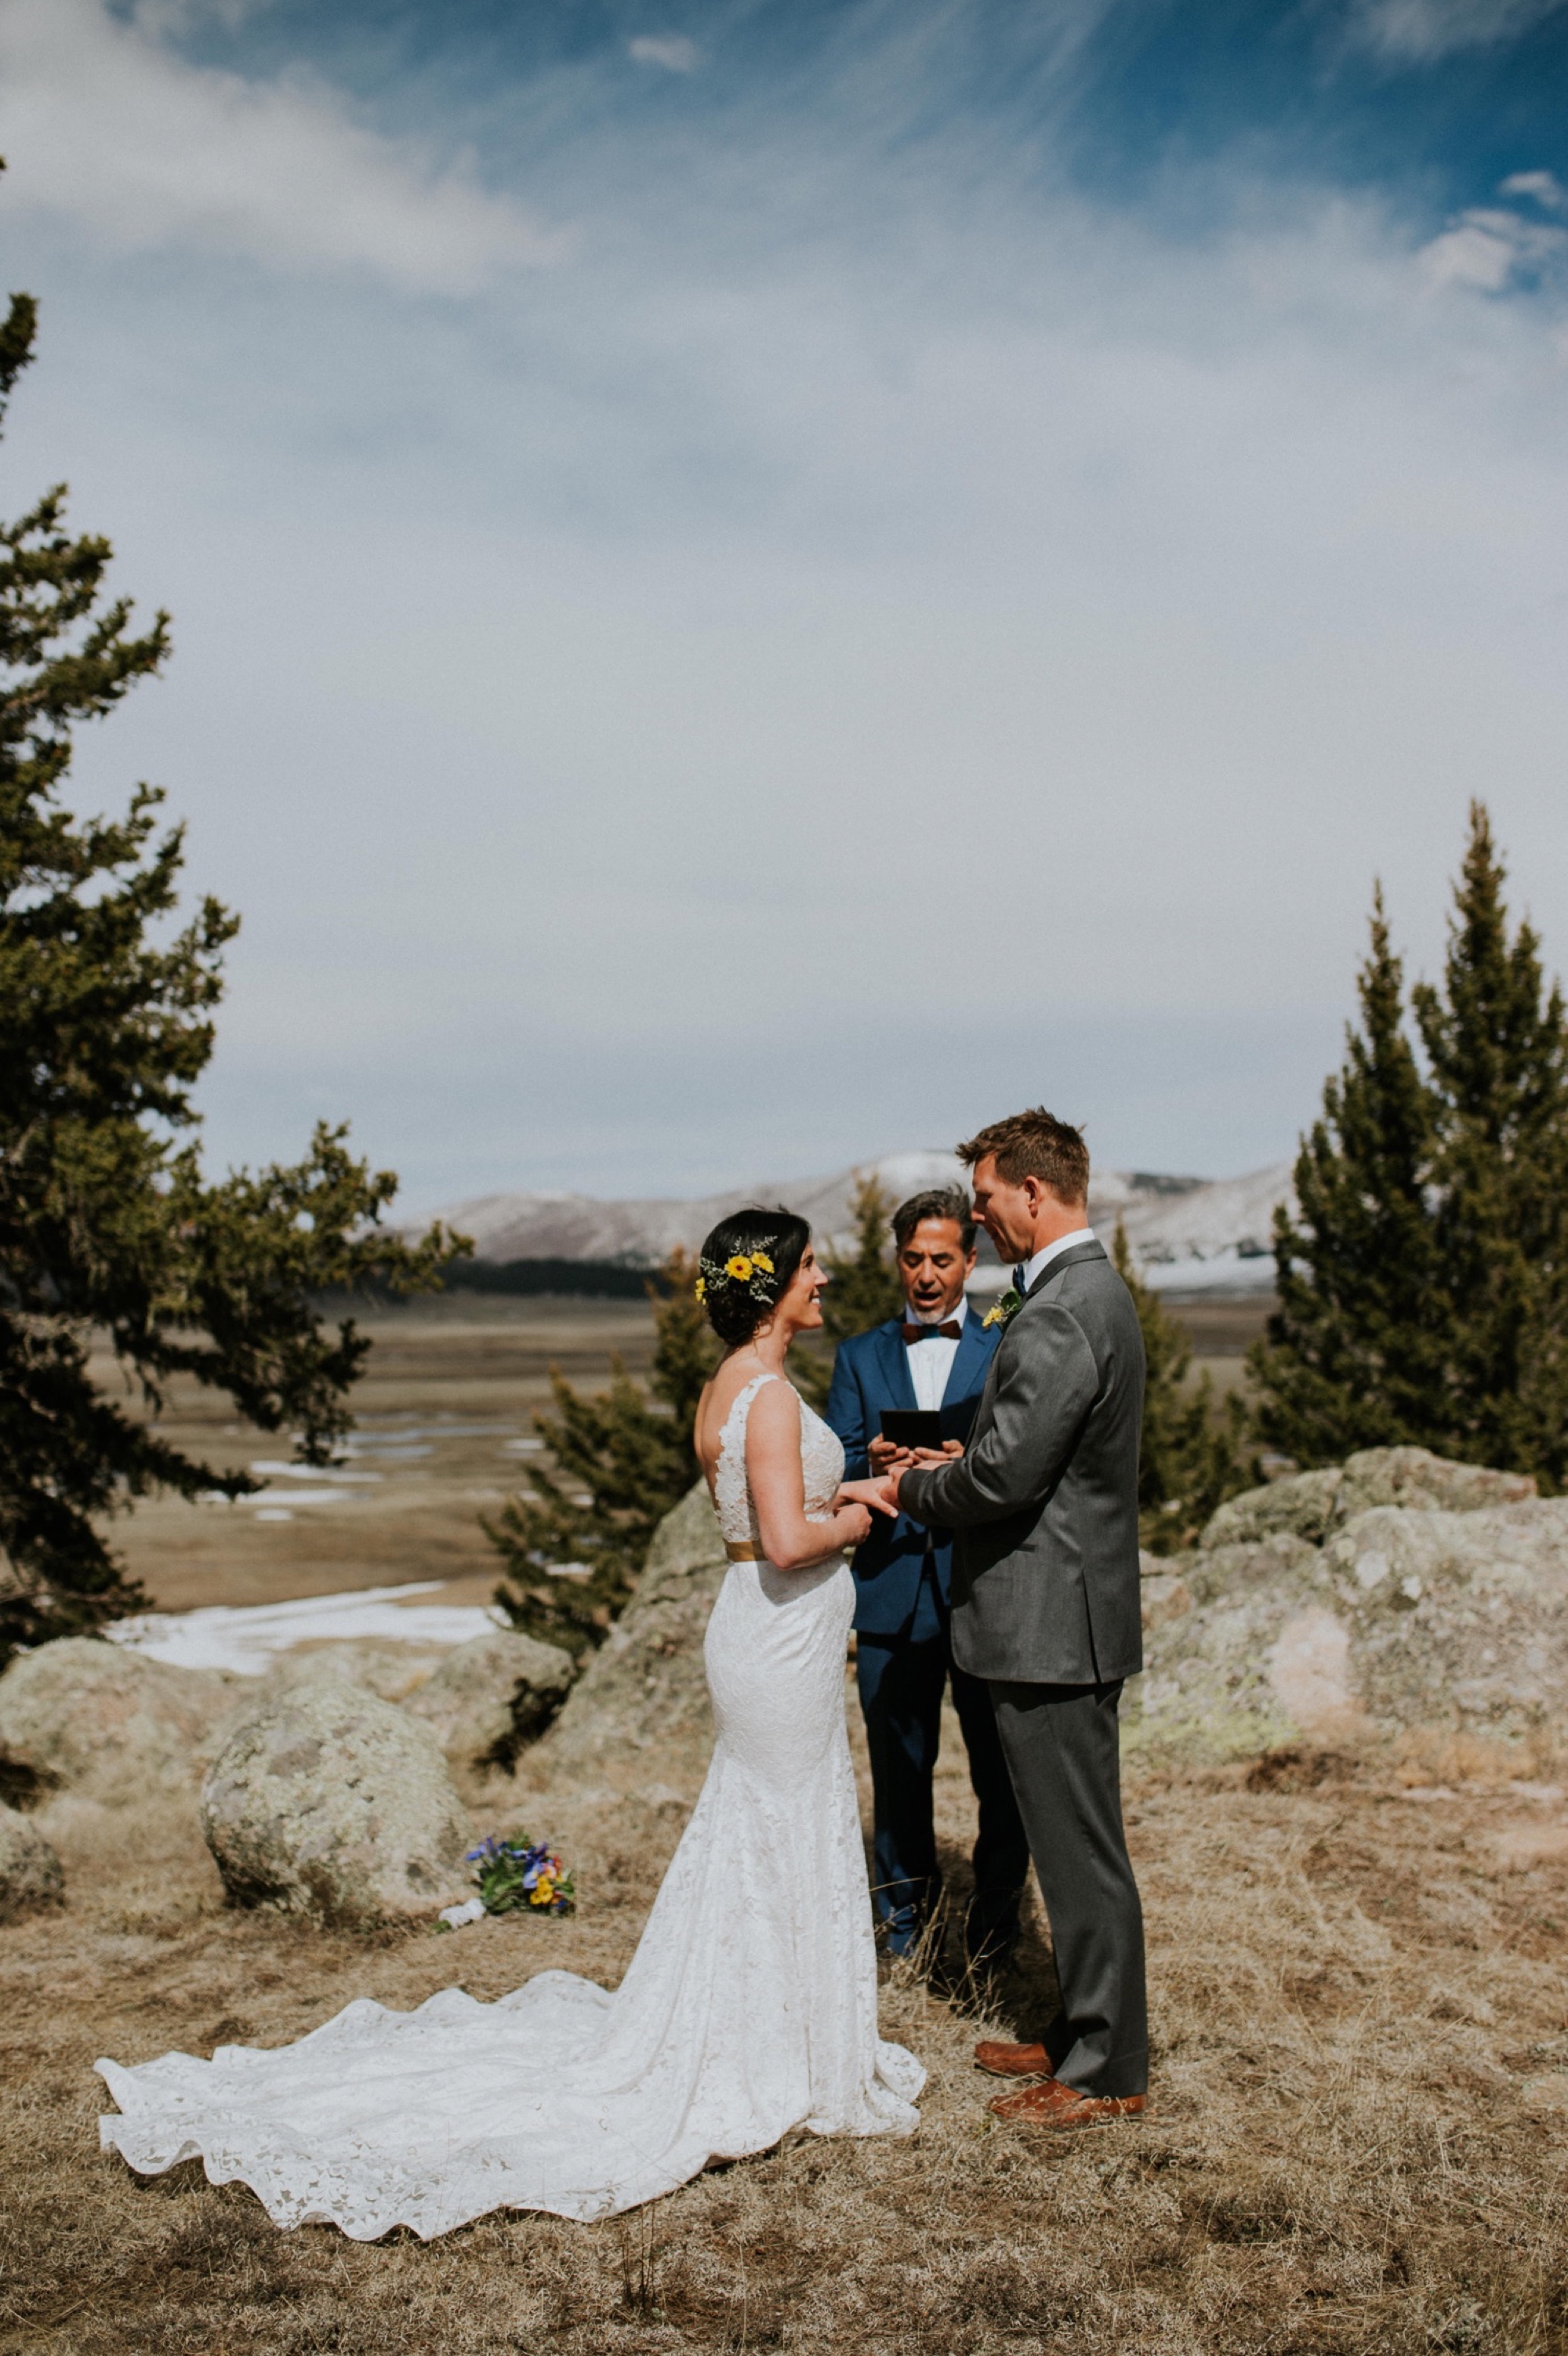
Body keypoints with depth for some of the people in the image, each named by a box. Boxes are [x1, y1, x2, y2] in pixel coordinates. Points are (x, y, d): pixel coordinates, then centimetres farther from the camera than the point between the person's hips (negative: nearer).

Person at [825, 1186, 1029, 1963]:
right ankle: (903, 1922, 26)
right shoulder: (859, 1357, 12)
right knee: (897, 1770, 10)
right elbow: (832, 1469, 5)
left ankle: (995, 1917, 24)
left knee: (1002, 1768, 5)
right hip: (892, 1592, 2)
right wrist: (873, 1465, -17)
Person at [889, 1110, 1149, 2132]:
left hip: (1053, 1620, -11)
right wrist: (958, 1463, 12)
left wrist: (910, 1489, -6)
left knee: (1082, 1850, 2)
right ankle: (1088, 2034, 32)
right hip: (1072, 1611, 11)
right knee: (1075, 1844, 19)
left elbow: (1004, 1477, -23)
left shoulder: (1057, 1316, -21)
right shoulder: (1099, 1291, 13)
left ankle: (1107, 2071, 14)